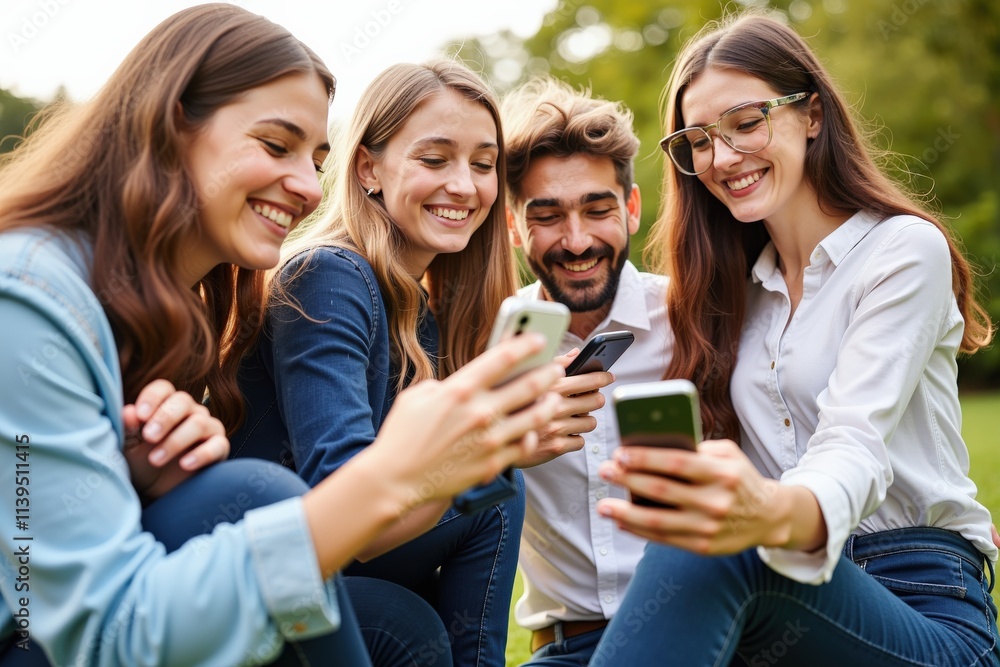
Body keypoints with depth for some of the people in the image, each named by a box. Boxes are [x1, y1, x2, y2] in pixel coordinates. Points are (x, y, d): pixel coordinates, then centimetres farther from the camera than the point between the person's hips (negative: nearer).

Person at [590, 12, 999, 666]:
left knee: (716, 558, -36)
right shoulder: (738, 282, 14)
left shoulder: (907, 249, -6)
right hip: (797, 590, 5)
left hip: (923, 605, -4)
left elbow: (855, 445, -22)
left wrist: (775, 514, -44)